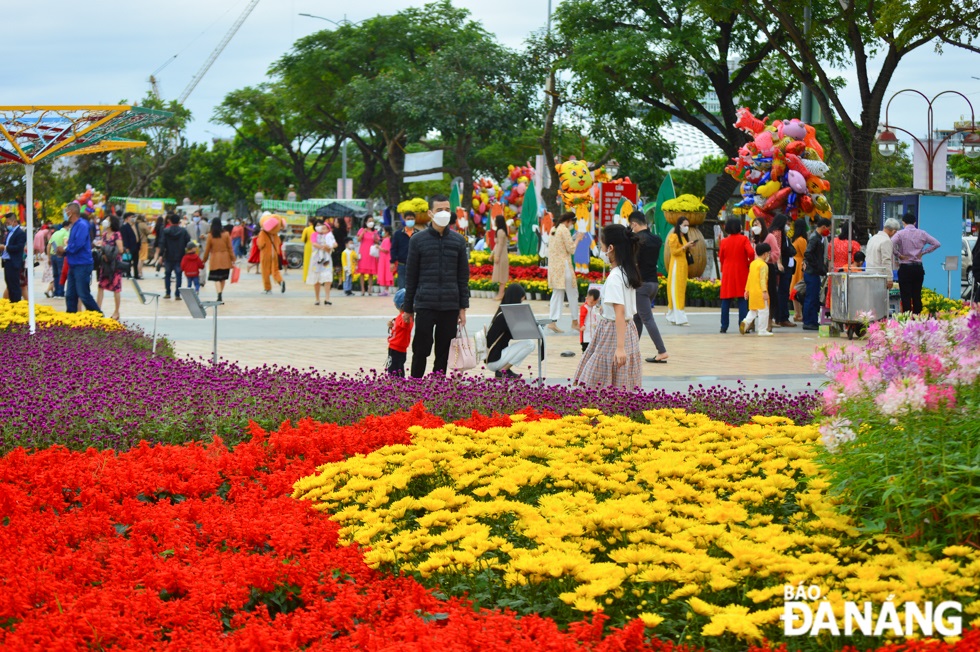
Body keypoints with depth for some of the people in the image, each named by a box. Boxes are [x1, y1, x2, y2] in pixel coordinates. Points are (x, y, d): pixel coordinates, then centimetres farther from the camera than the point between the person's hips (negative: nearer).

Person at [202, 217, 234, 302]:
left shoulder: (210, 235, -5)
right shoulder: (226, 234, -3)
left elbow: (207, 249, 2)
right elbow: (230, 247, -1)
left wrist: (205, 259, 14)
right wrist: (233, 258, 6)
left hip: (214, 260, -1)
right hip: (225, 260, 1)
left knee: (216, 279, -2)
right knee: (223, 278, 15)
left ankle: (219, 294, -22)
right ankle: (220, 295, 23)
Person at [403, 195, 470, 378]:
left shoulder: (458, 241, 8)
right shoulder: (418, 240, 2)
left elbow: (463, 276, 10)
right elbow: (411, 276, 4)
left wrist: (463, 307, 5)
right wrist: (408, 308, 4)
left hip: (450, 307, 2)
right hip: (425, 306, -2)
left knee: (444, 352, 5)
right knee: (421, 350, -3)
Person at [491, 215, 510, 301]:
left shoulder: (500, 231, -16)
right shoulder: (500, 231, 14)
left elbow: (500, 244, -19)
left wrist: (497, 256, -20)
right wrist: (493, 254, 22)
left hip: (501, 255, -10)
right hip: (500, 255, 10)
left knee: (501, 275, -7)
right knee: (501, 275, 11)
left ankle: (500, 294, -5)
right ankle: (500, 293, 14)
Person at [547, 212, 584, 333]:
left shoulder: (553, 230, 12)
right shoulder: (564, 230, -13)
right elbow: (571, 249, -13)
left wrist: (575, 239, 18)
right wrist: (577, 239, 2)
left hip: (553, 266, 8)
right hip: (564, 266, -8)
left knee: (557, 294, 8)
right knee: (572, 294, 5)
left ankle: (553, 322, -1)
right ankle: (575, 322, 11)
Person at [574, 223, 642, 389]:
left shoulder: (614, 278, -18)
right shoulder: (628, 273, 9)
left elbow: (620, 313, -24)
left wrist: (620, 347, -28)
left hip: (612, 332, -9)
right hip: (628, 331, 9)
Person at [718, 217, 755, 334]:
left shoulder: (724, 241, 2)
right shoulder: (743, 239, -6)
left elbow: (721, 258, 7)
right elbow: (751, 253, -18)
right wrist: (749, 263, -1)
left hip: (727, 273, 2)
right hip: (741, 273, -2)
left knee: (726, 301, 7)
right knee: (742, 300, 1)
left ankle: (724, 326, 6)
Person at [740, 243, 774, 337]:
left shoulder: (752, 263, 12)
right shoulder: (764, 265, -13)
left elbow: (749, 277, 15)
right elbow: (763, 279, -19)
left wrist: (747, 290, 19)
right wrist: (765, 291, -21)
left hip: (752, 291, 8)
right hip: (760, 292, -8)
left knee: (753, 310, 17)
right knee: (763, 311, -1)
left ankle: (746, 322, -7)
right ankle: (762, 330, 1)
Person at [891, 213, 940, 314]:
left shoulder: (900, 233, -7)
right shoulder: (922, 234, 4)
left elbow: (891, 244, -24)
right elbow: (936, 243, 4)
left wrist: (898, 255, -10)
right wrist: (923, 252, 6)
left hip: (905, 268, -4)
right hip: (918, 268, 4)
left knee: (906, 296, -2)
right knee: (917, 296, 9)